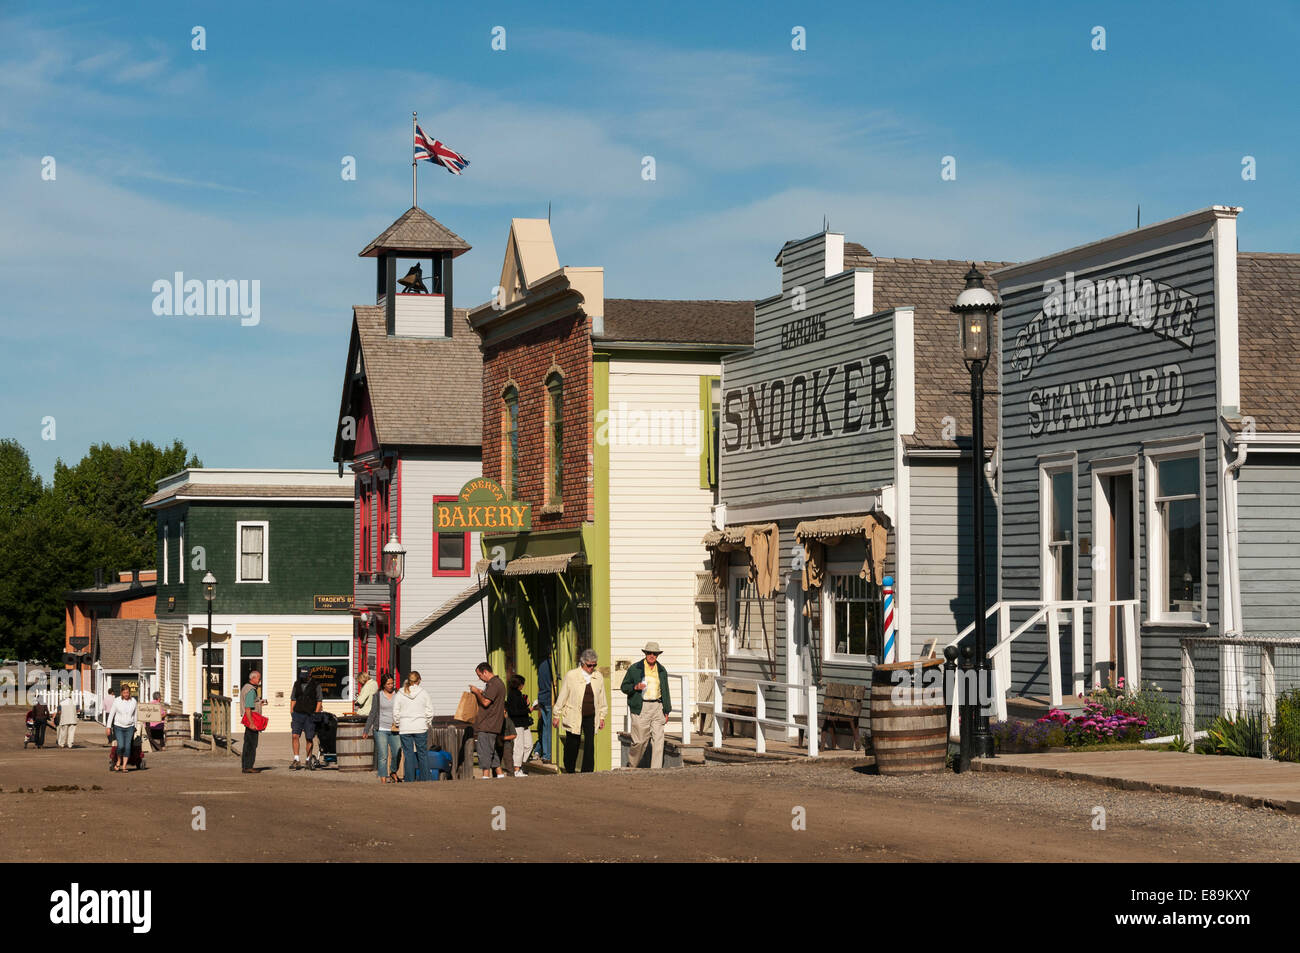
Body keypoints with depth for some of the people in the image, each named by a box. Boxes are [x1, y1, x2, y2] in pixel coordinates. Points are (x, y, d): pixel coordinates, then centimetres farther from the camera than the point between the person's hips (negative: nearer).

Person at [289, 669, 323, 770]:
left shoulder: (316, 685, 0)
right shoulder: (297, 684, 11)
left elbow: (319, 701, 0)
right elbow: (293, 700, 15)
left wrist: (315, 715, -8)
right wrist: (292, 714, 7)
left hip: (310, 715, -3)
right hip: (297, 714, 3)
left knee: (309, 739, 1)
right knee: (295, 736, -12)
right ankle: (296, 760, -13)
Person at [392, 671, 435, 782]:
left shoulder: (399, 694, 0)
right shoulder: (424, 693, -2)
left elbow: (396, 713, 2)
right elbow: (430, 712, 0)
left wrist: (397, 724, 16)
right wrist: (426, 722, 14)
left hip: (405, 728, 1)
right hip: (420, 727, -1)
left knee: (408, 755, 3)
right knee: (423, 754, 6)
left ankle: (410, 780, 3)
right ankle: (425, 779, 4)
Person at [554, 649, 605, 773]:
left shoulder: (598, 677, 5)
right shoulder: (571, 676, -3)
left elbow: (601, 698, 14)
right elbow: (562, 696, 2)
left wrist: (602, 716, 13)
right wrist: (557, 715, 4)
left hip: (591, 717, 2)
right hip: (573, 716, -2)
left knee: (590, 745, -6)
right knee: (573, 745, 6)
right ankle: (569, 770, 26)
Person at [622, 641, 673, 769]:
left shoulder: (662, 671, 13)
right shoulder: (634, 668, 2)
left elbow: (665, 692, 18)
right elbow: (624, 687, 5)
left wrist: (666, 711, 13)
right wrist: (635, 687, -15)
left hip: (657, 707, 3)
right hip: (641, 708, -3)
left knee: (658, 739, -5)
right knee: (640, 740, -3)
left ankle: (656, 769, -4)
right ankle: (633, 766, 19)